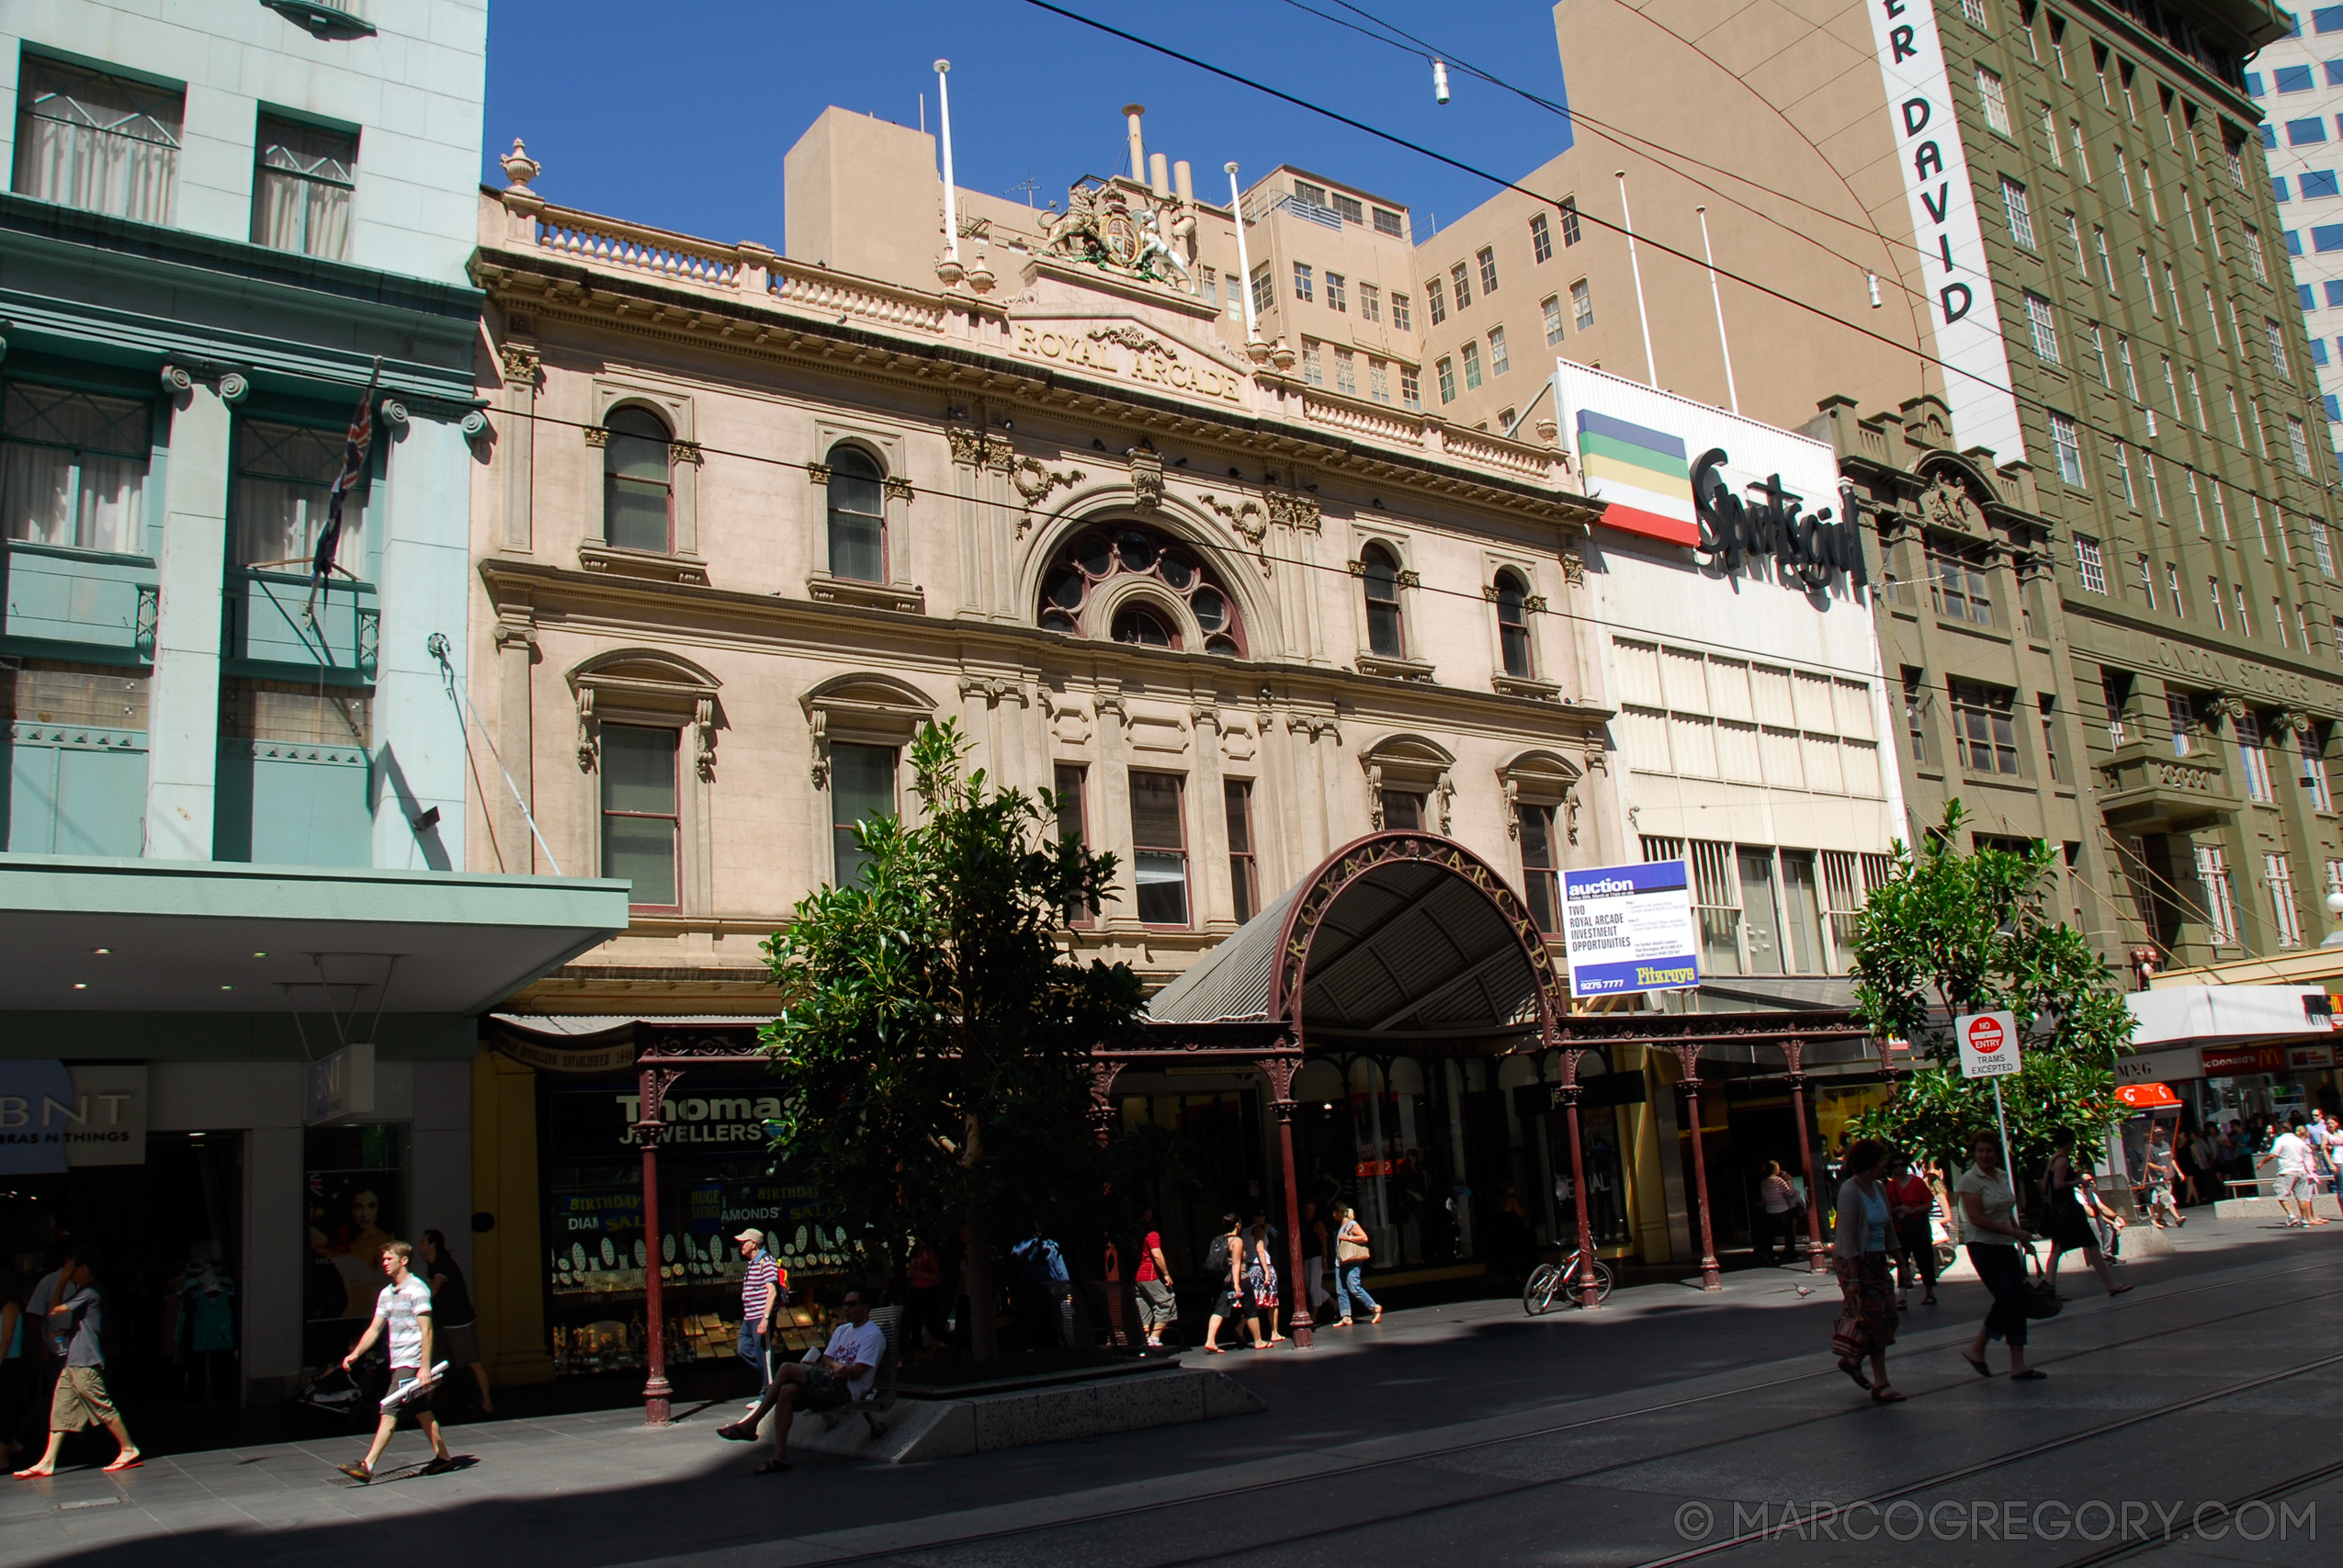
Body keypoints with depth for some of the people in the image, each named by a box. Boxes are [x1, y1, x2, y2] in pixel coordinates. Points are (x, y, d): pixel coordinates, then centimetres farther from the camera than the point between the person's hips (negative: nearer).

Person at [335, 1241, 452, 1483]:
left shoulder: (417, 1290, -12)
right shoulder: (386, 1293, 13)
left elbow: (426, 1330, -16)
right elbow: (374, 1329, 17)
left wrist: (425, 1367, -21)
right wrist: (355, 1354, 3)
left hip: (412, 1364, -8)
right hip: (398, 1363, 8)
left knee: (390, 1412, -10)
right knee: (422, 1411, 12)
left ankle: (367, 1466, -10)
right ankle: (443, 1457, 20)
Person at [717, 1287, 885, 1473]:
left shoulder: (873, 1335, -3)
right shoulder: (842, 1330, 24)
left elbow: (857, 1372, -12)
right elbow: (826, 1359, 15)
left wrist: (815, 1366, -6)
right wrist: (835, 1366, -11)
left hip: (849, 1390, -8)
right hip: (830, 1386, 8)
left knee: (788, 1368, -19)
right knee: (787, 1391, -22)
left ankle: (749, 1424, -11)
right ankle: (780, 1456, -26)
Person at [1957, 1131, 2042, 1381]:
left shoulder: (2002, 1176, 11)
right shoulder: (1970, 1179, -12)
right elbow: (1976, 1218, -18)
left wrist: (2022, 1238, 13)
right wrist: (2014, 1232, -18)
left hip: (2005, 1246, 7)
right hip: (1982, 1245, -7)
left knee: (2019, 1301, 2)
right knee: (2007, 1300, -13)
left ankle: (2018, 1366, 7)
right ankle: (1977, 1350, 6)